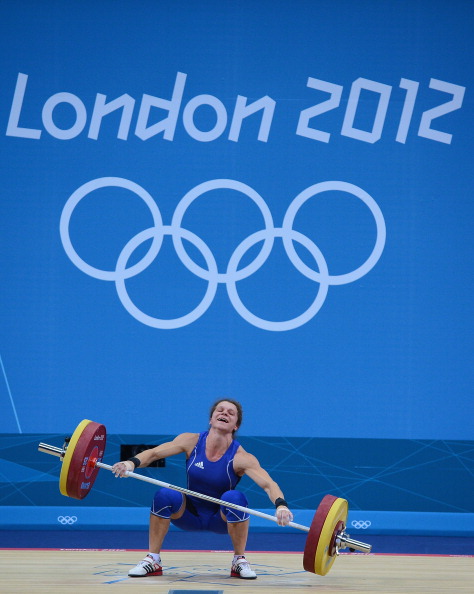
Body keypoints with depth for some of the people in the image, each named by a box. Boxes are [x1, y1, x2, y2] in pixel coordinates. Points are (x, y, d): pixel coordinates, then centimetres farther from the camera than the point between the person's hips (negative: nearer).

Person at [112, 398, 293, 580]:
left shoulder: (241, 457, -19)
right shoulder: (192, 442, -11)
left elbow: (268, 484, -31)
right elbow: (154, 453, -14)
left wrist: (280, 505, -52)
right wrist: (132, 462, -36)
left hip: (221, 519, -1)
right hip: (190, 515, 1)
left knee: (235, 498, -33)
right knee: (166, 494, -28)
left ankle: (239, 561, -11)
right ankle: (152, 560, -12)